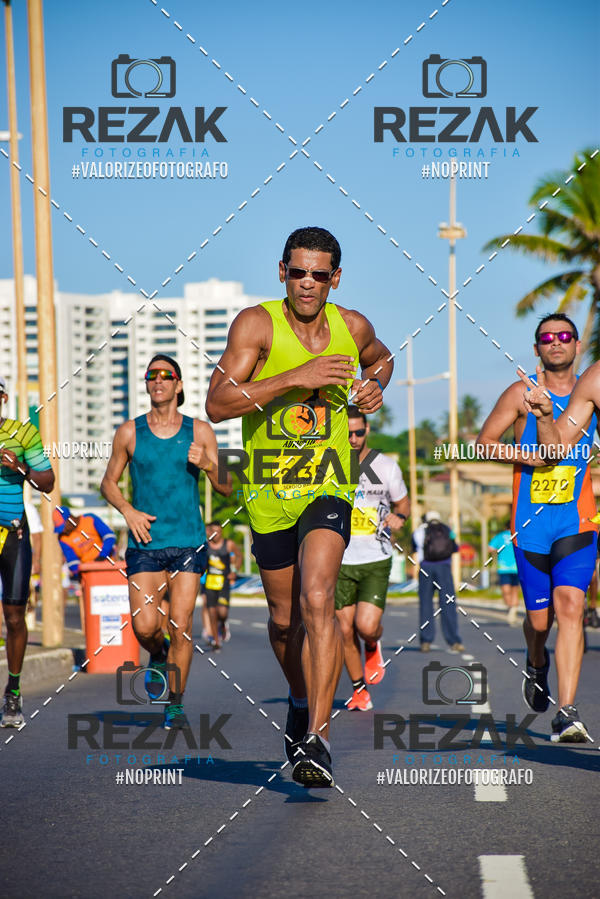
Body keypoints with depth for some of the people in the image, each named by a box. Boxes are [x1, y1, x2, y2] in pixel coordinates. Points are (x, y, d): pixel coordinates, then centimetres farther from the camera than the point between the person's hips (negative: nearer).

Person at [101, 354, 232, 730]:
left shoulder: (200, 431, 4)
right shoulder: (130, 432, 4)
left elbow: (226, 488, 4)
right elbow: (109, 483, 13)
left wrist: (207, 464, -16)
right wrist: (128, 510, -6)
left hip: (189, 543, 0)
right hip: (145, 544, 0)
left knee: (181, 627, -5)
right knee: (145, 626, -12)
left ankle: (176, 705, 9)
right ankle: (159, 656, 23)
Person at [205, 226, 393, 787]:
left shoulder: (352, 327, 2)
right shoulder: (257, 324, -9)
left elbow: (381, 358, 28)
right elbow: (217, 404, -19)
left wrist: (374, 386, 5)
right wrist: (295, 378, -26)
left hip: (327, 487, 0)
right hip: (267, 491, 0)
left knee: (317, 599, -22)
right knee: (284, 618, 14)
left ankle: (317, 736, -24)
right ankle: (301, 699, 45)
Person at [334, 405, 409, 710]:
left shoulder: (386, 466, 0)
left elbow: (402, 504, 14)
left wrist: (398, 517, -8)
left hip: (376, 561, -2)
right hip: (339, 561, 2)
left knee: (367, 626, -17)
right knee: (346, 631, 0)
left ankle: (373, 647, 19)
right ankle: (359, 690, 18)